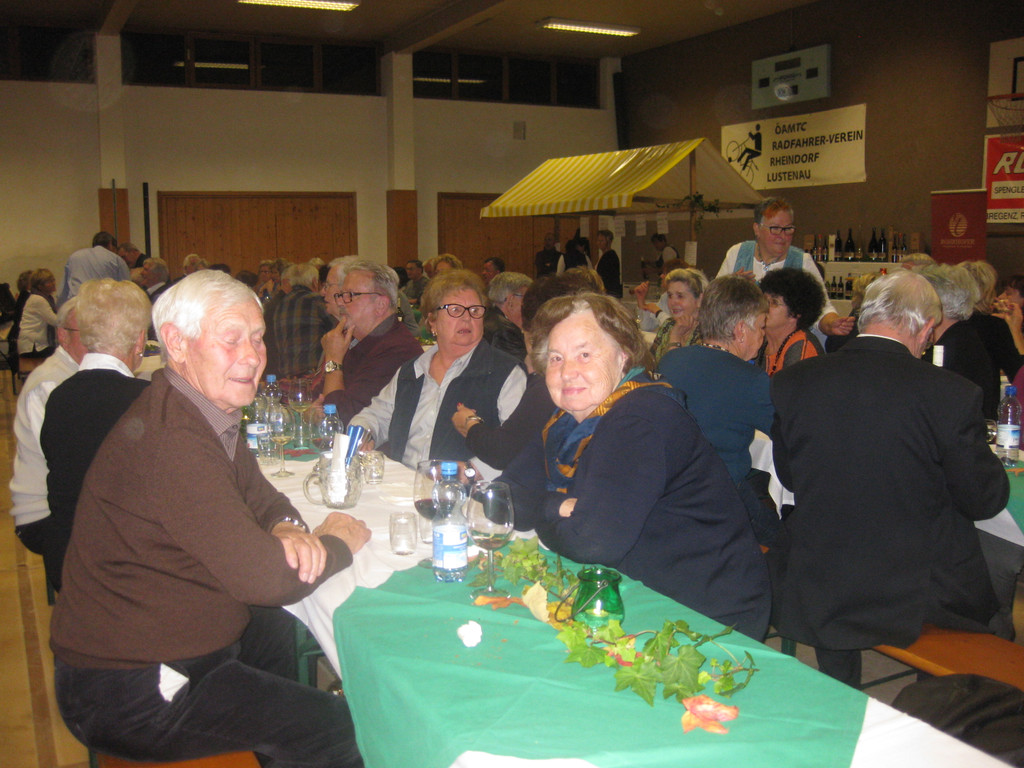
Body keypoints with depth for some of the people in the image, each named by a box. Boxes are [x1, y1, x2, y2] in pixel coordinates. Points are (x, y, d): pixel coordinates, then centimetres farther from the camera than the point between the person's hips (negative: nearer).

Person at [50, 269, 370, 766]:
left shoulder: (209, 409, 3)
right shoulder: (169, 441, -30)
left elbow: (260, 498, 11)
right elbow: (263, 577, -31)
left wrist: (287, 530, -12)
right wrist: (337, 544, -11)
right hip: (127, 693, -10)